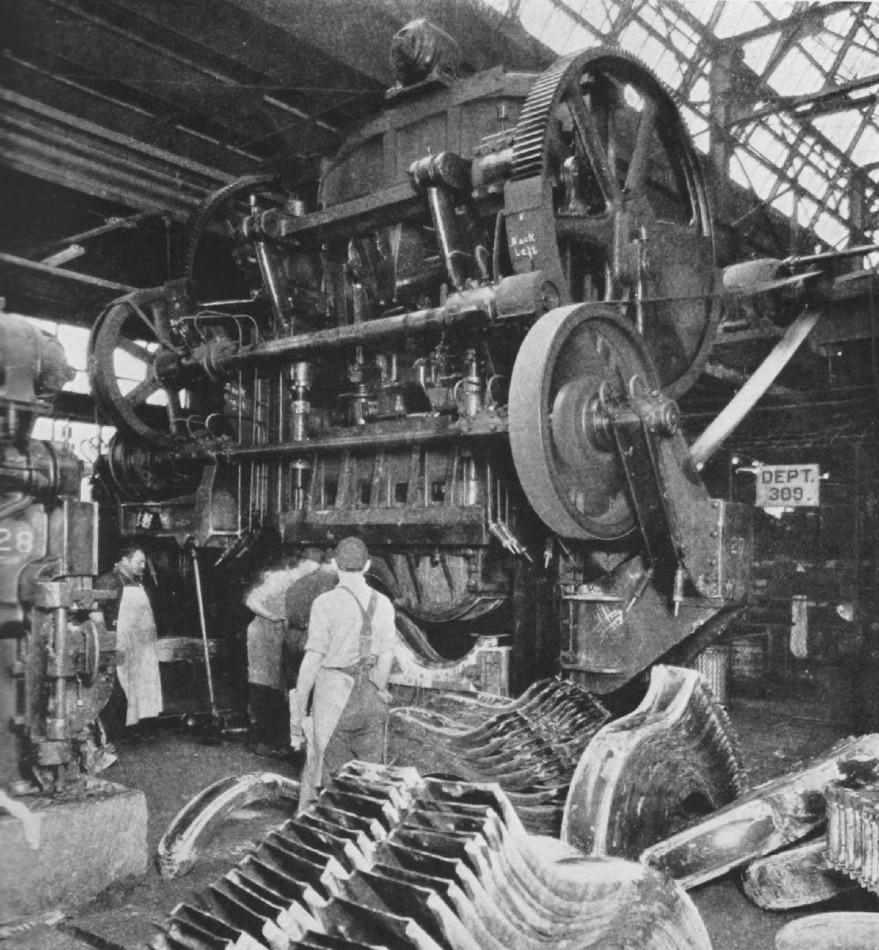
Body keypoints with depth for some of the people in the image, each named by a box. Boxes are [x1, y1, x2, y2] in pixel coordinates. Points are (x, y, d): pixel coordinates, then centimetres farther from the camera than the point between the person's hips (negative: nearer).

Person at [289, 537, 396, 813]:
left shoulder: (326, 603, -11)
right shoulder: (383, 604, 1)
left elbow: (312, 661, -12)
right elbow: (386, 658, 5)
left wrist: (297, 715, -5)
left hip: (333, 699, -4)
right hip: (371, 701, 4)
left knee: (319, 777, 6)